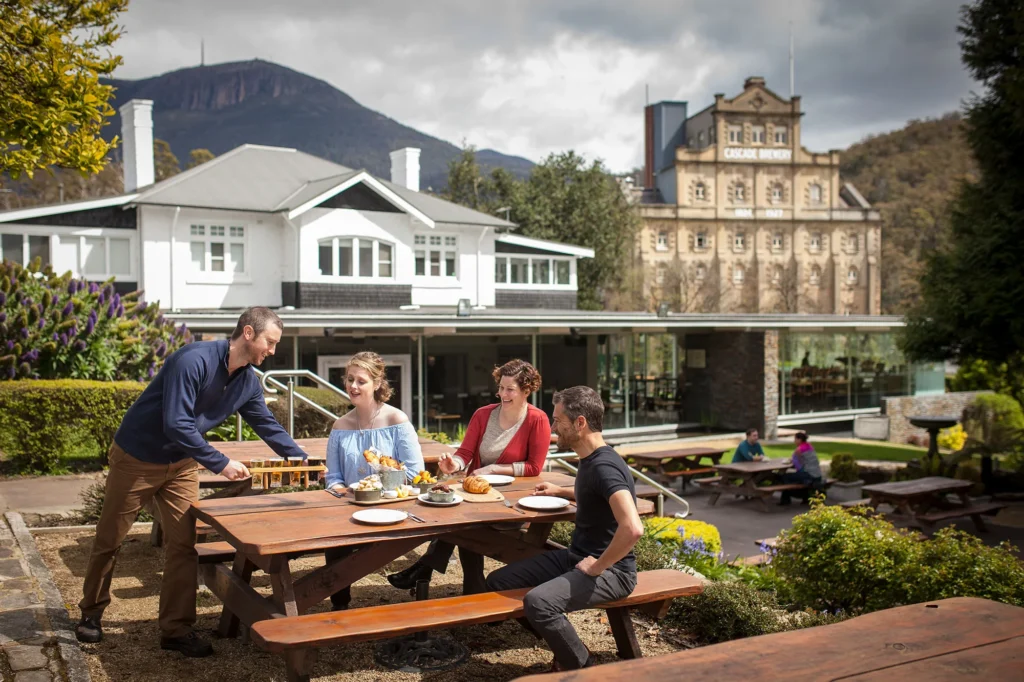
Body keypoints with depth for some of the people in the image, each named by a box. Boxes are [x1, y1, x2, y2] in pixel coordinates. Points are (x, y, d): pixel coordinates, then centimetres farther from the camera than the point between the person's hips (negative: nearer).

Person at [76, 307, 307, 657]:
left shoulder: (248, 382, -6)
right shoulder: (195, 360, -30)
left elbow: (269, 426, 7)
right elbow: (176, 424, -34)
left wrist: (305, 461, 0)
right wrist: (221, 464, -32)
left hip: (181, 464, 6)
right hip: (136, 458, -6)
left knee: (183, 544, 1)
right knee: (109, 540, 10)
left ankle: (176, 629, 9)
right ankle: (91, 613, 30)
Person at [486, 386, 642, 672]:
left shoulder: (605, 466, -22)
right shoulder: (590, 459, 8)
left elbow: (632, 528, -37)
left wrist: (598, 566, -25)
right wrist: (560, 491, 24)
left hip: (609, 570, -10)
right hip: (574, 556, 10)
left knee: (538, 602, -33)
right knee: (498, 582, 5)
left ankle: (581, 667, -8)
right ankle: (565, 647, 11)